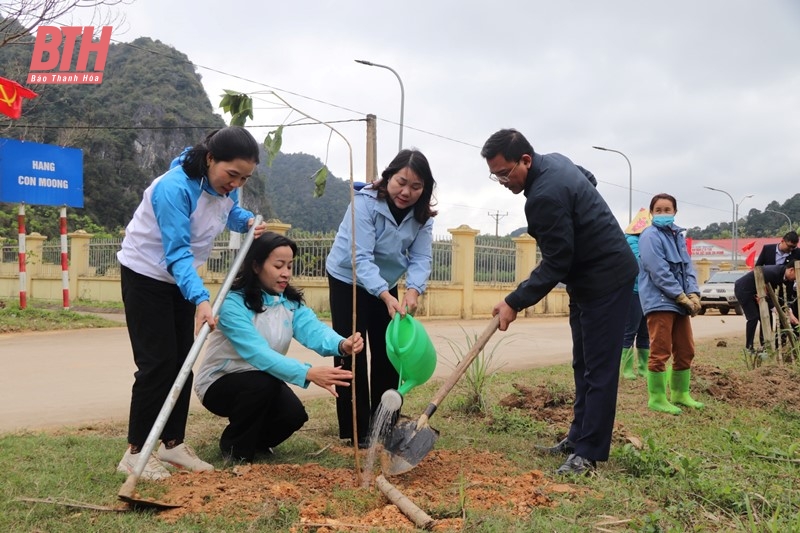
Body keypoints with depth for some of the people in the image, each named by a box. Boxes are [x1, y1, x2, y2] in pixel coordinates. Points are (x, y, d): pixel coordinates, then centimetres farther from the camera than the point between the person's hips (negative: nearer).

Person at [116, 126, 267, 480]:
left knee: (182, 361, 6)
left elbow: (231, 211, 14)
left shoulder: (225, 184, -8)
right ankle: (135, 453, 0)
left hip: (179, 277, 8)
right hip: (146, 275, -8)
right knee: (157, 362, -10)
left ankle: (173, 444, 15)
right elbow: (177, 253, -36)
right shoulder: (174, 187, -32)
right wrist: (201, 300, -48)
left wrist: (249, 221, -9)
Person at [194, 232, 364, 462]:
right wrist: (308, 373, -51)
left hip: (261, 383, 6)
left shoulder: (291, 302, -6)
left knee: (294, 415, -19)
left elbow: (313, 329, -25)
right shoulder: (233, 303, -28)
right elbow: (258, 353, -39)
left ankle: (257, 440, 16)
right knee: (263, 384, -34)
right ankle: (235, 447, -6)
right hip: (219, 382, -5)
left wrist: (342, 344, -48)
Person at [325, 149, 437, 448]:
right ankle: (355, 430, 1)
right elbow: (361, 258, -35)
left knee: (388, 354, 7)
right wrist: (386, 297, -48)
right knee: (352, 353, -6)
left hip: (385, 284, 5)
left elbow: (421, 258, -17)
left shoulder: (422, 214, -12)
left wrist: (413, 290, -38)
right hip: (348, 280, -5)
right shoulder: (365, 202, -28)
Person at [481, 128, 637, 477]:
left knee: (599, 368, -8)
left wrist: (515, 303, -21)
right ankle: (578, 437, 22)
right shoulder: (553, 160, 4)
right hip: (590, 275, 11)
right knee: (583, 364, 14)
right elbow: (589, 179, 25)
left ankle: (589, 454, -4)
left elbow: (555, 265, -24)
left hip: (606, 278, -11)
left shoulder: (545, 196, -27)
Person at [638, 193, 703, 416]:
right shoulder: (650, 236, -10)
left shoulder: (678, 236, 15)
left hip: (680, 302, 8)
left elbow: (688, 266, 13)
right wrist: (682, 297, -15)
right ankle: (656, 398, 2)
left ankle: (680, 393, 26)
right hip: (659, 302, -8)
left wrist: (693, 294, -3)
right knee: (660, 352, -6)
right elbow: (659, 272, -16)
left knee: (685, 350, 14)